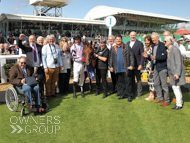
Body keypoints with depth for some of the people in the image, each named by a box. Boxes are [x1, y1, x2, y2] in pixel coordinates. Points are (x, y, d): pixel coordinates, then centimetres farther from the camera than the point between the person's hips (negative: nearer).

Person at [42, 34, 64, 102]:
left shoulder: (57, 47, 14)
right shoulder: (45, 47, -1)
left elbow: (59, 56, 19)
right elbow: (43, 58, -4)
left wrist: (61, 65, 12)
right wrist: (45, 67, -10)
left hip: (56, 67, 4)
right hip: (49, 67, -4)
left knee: (54, 81, 13)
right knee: (48, 82, 2)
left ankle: (53, 93, 26)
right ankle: (48, 95, 12)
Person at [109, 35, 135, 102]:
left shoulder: (127, 46, 1)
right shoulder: (113, 48, 12)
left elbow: (131, 56, -4)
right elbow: (111, 58, 15)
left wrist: (131, 65, -11)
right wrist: (111, 66, 8)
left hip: (126, 68, -4)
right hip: (118, 69, 4)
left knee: (128, 82, -1)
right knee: (120, 83, 11)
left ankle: (129, 95, 7)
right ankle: (122, 94, 22)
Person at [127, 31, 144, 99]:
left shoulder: (139, 43, -3)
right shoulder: (127, 43, 12)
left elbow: (142, 55, -6)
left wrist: (141, 64, -13)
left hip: (137, 65, -4)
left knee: (138, 79, 3)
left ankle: (139, 93, 13)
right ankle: (132, 92, 24)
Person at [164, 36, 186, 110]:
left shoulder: (175, 50, -17)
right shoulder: (168, 50, 9)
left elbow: (178, 63, -20)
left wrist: (177, 73, -25)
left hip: (176, 72, -9)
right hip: (172, 72, 9)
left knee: (176, 87, -6)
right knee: (174, 87, 16)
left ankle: (179, 105, 5)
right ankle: (180, 102, 30)